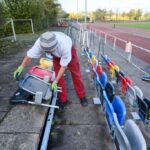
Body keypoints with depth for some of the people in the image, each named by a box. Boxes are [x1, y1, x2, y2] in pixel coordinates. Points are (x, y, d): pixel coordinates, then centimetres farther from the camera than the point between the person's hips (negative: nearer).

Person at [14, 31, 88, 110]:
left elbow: (63, 66, -35)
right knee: (58, 74, -3)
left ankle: (82, 96, 19)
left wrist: (55, 81, -34)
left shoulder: (64, 46, -45)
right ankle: (63, 99, 12)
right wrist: (21, 67, -31)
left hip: (70, 50, -3)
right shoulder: (40, 42, -36)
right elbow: (29, 55, -21)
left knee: (75, 74, 0)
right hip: (57, 54, 3)